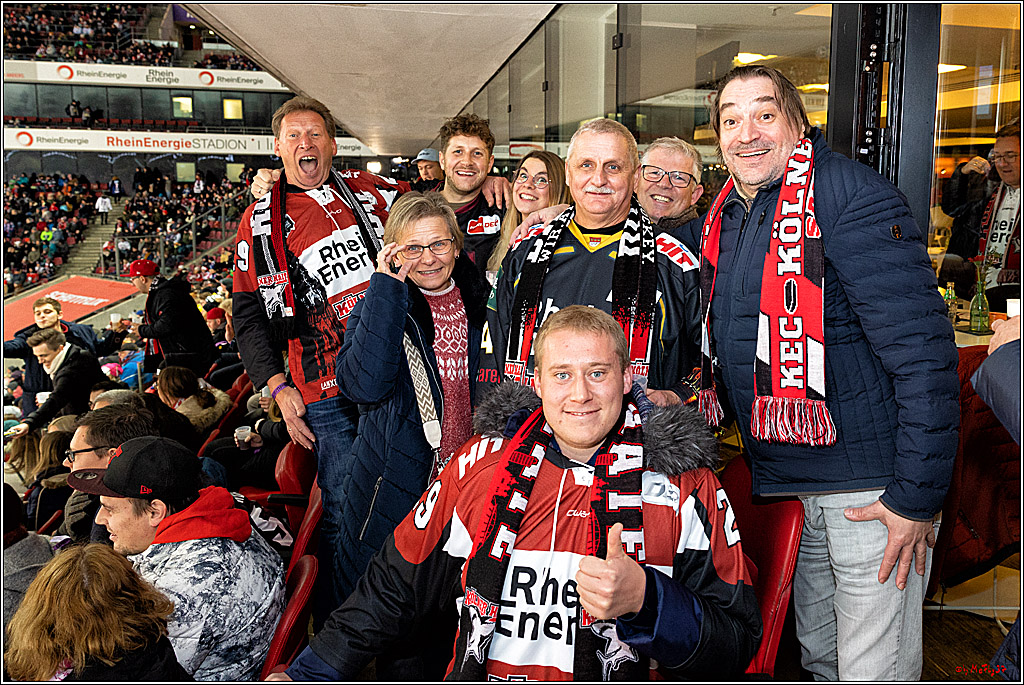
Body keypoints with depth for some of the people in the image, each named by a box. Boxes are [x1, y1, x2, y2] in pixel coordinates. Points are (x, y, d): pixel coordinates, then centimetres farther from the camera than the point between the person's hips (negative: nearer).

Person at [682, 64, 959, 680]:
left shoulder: (852, 199, -18)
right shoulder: (725, 217, 7)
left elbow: (924, 351, -22)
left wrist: (918, 496, -21)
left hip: (871, 488, -7)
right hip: (783, 479, 7)